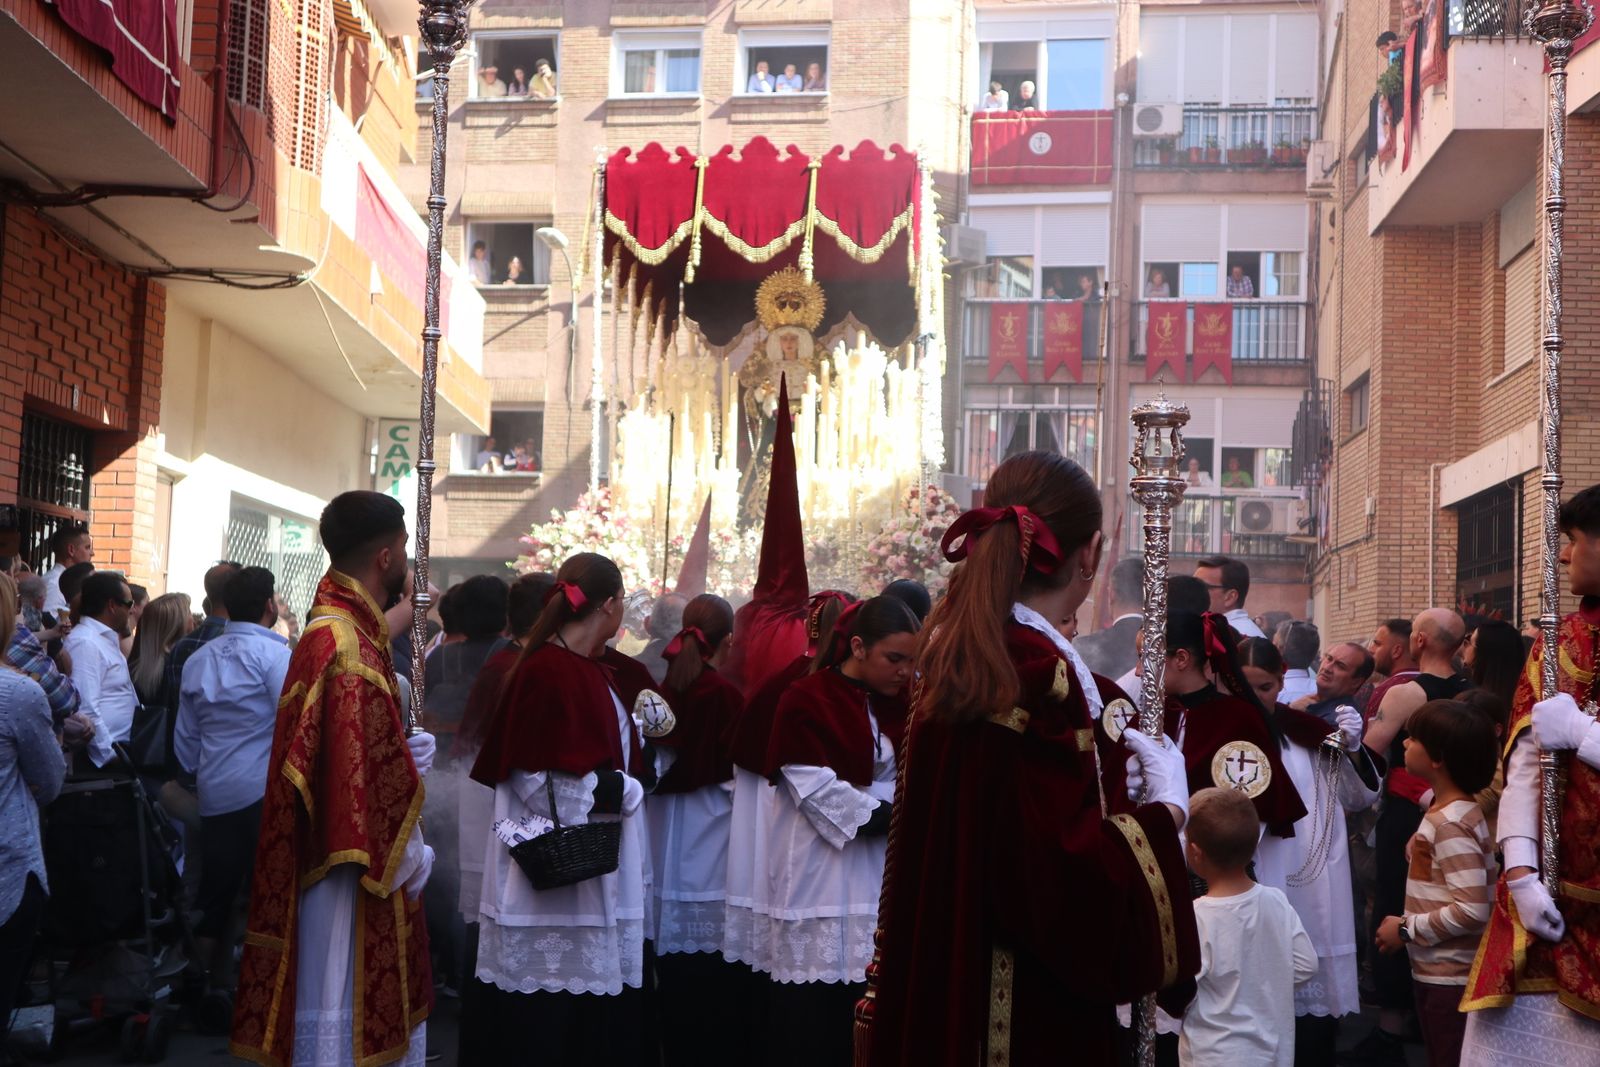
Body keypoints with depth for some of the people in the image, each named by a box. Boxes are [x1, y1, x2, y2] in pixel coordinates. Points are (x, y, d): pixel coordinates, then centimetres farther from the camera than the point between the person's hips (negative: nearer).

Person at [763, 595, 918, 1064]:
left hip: (876, 881, 6)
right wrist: (889, 812, -12)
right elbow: (822, 795, -14)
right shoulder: (806, 702, -8)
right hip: (821, 882, -6)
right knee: (812, 1022, -4)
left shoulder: (892, 705, 14)